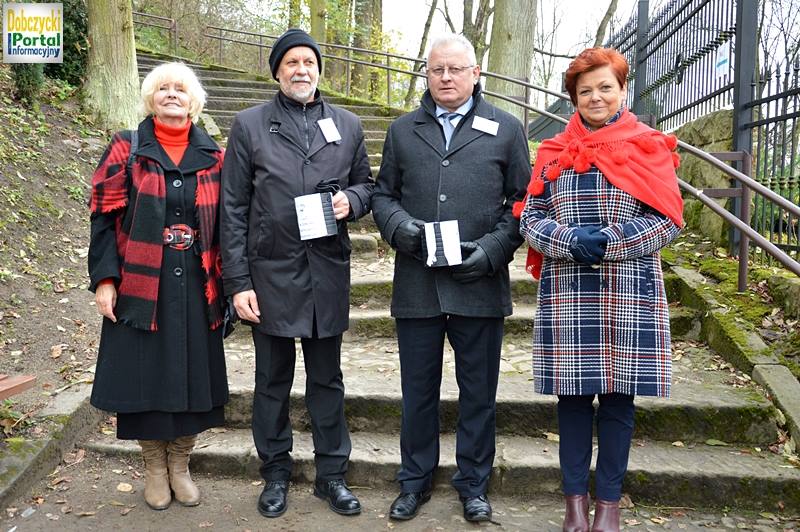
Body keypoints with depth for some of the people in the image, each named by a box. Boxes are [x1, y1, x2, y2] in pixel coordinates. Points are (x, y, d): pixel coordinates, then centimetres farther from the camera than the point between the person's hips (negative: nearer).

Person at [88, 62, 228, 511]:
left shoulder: (213, 157, 7)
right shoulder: (127, 150, 2)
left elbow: (224, 224, 7)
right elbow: (105, 218, -1)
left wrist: (227, 281, 3)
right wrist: (104, 279, -9)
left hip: (195, 286, 2)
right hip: (141, 285, -1)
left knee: (192, 371, 8)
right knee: (146, 371, 5)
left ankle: (180, 466, 26)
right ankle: (155, 468, 24)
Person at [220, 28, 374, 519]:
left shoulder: (348, 126, 8)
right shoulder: (250, 125, 2)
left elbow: (367, 184, 16)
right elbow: (234, 209, -1)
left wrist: (352, 200, -9)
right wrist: (238, 281, -6)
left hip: (328, 272, 2)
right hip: (271, 273, -1)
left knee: (327, 379, 12)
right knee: (273, 380, 12)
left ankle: (332, 474, 26)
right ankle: (276, 473, 28)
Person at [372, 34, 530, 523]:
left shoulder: (506, 129, 6)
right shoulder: (403, 130, 13)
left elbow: (522, 202, 4)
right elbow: (384, 194, 14)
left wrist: (492, 249, -10)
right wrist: (400, 227, -7)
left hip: (480, 285, -1)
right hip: (416, 283, 2)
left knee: (478, 391, 10)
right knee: (418, 390, 13)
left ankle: (474, 484, 28)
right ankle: (415, 481, 30)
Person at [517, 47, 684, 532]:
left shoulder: (648, 148, 5)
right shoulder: (554, 153, 9)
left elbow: (668, 219, -3)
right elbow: (530, 218, 3)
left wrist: (609, 241, -15)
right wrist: (571, 242, -15)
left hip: (630, 295, -1)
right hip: (567, 295, 1)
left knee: (618, 398, 6)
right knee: (574, 395, 7)